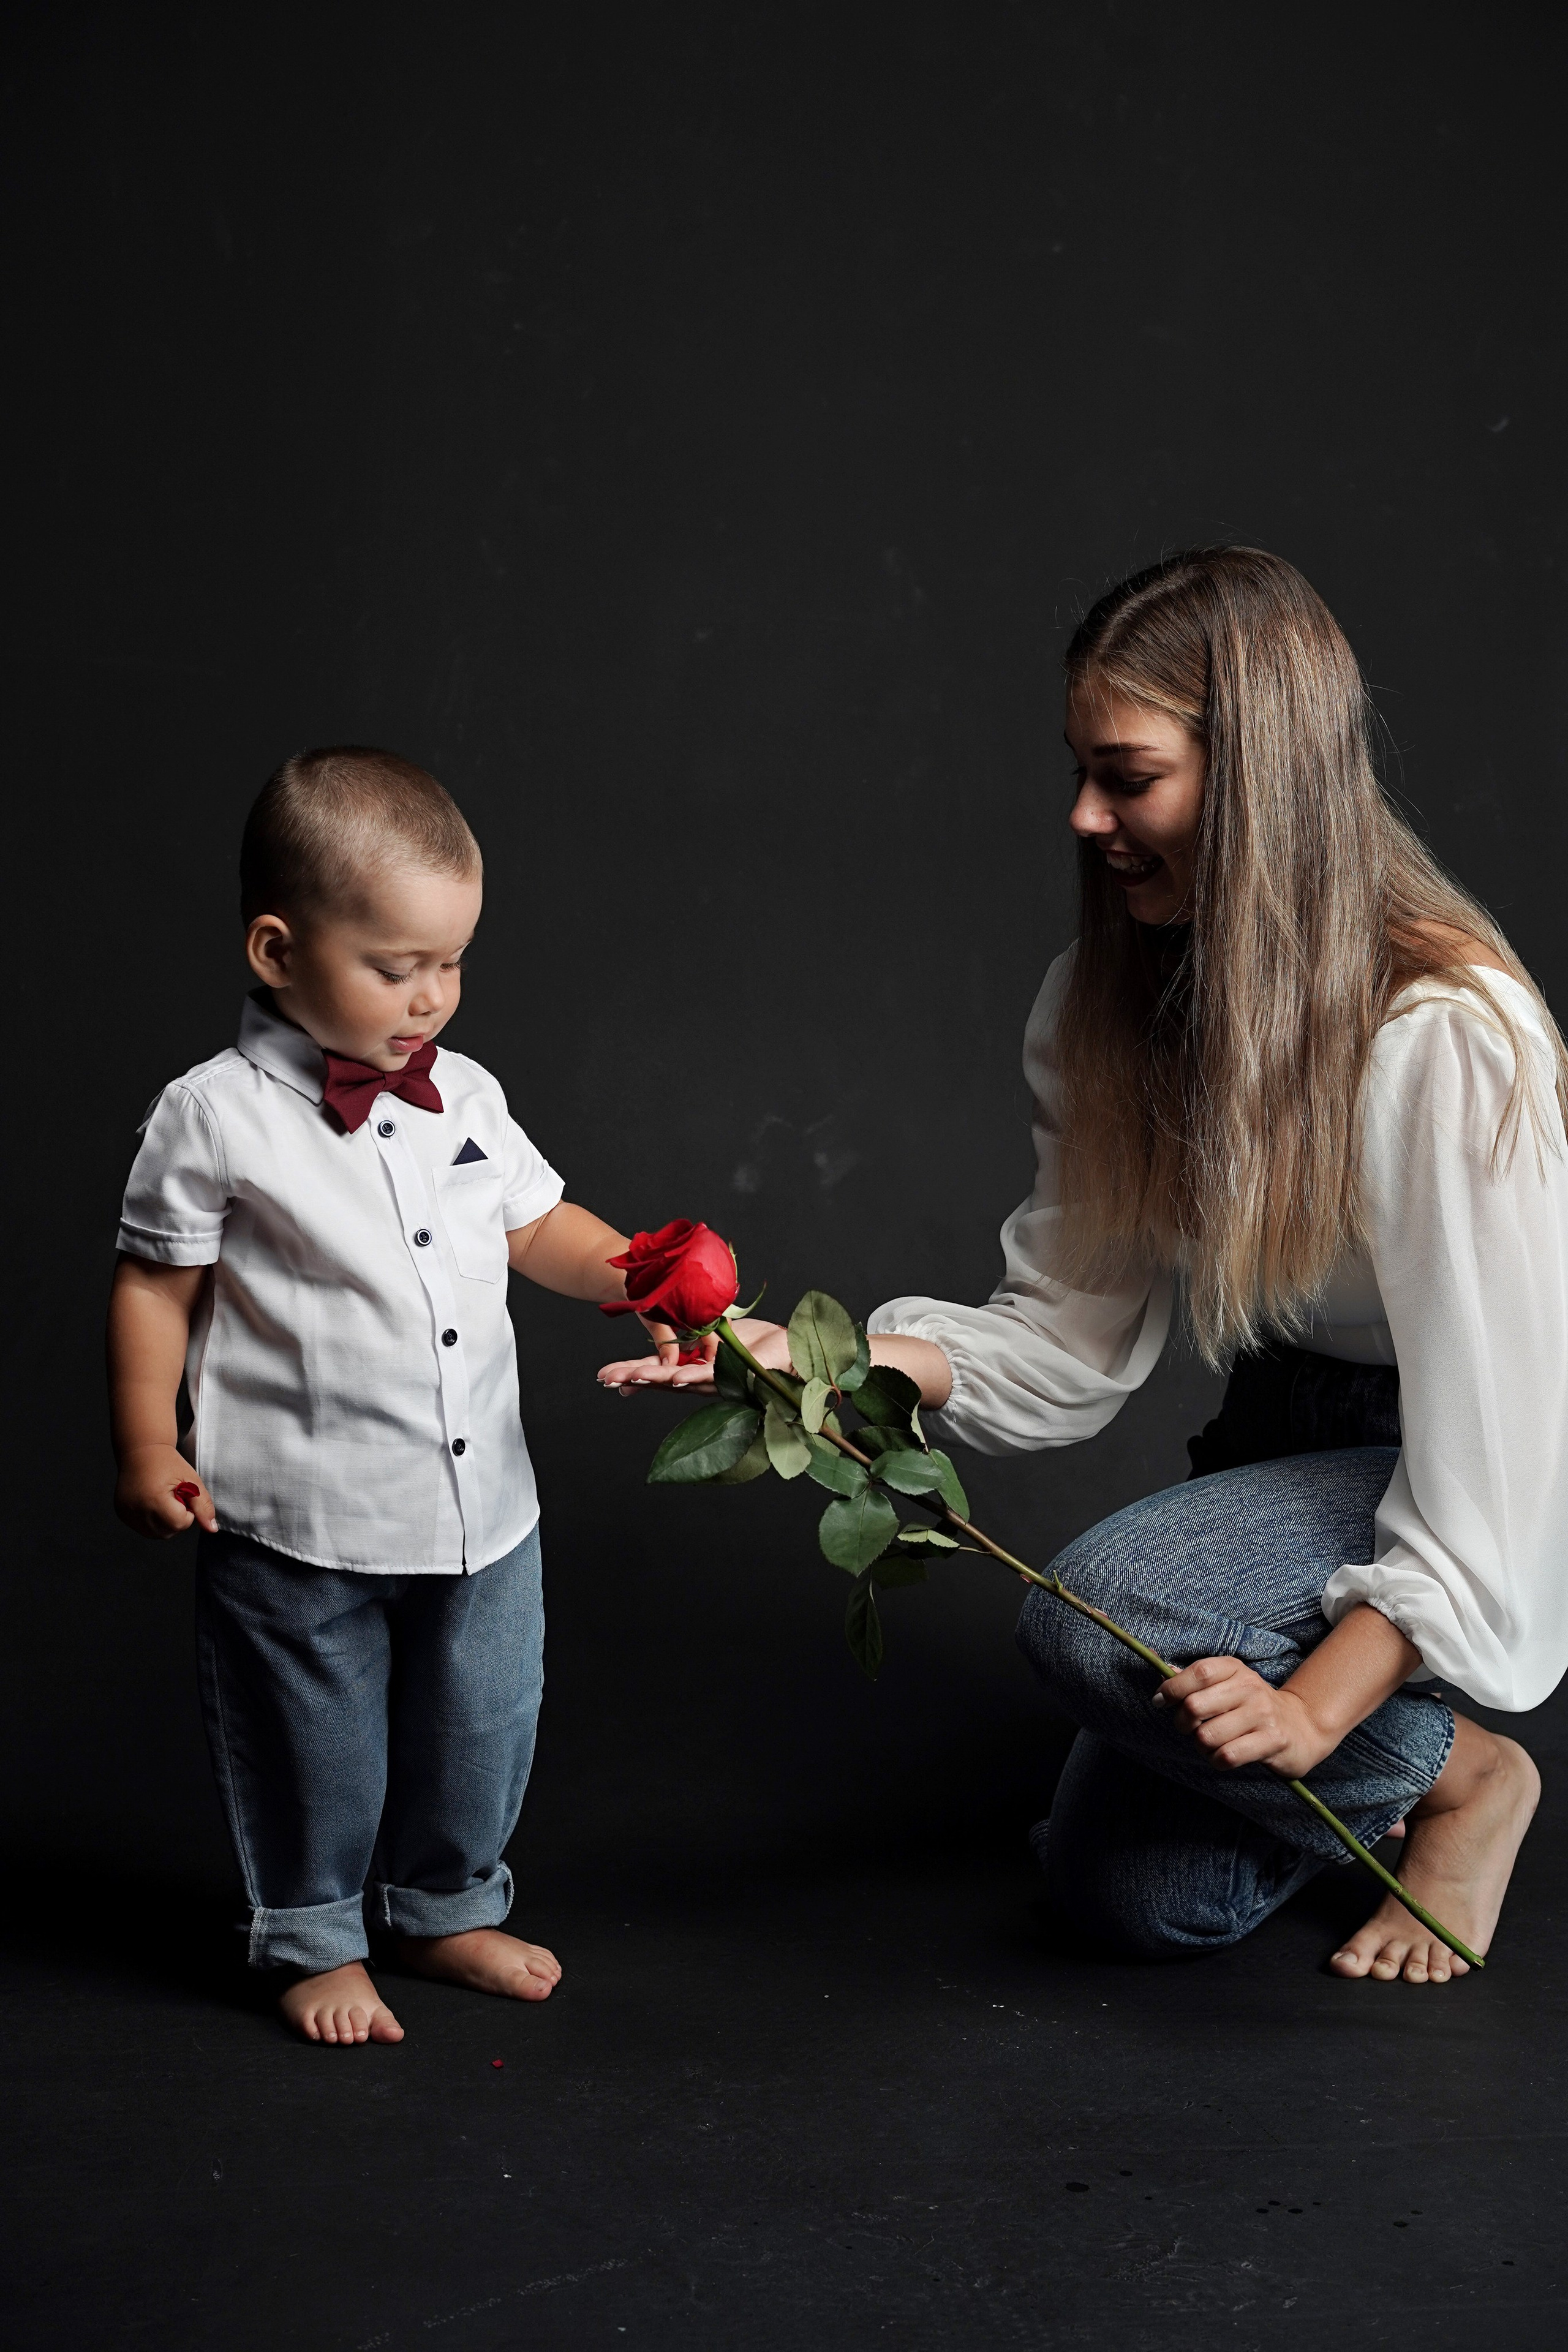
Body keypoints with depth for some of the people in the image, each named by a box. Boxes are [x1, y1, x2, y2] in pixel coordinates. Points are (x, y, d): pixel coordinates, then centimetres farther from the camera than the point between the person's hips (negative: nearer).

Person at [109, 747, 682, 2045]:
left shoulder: (463, 1097, 2)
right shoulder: (216, 1117, -13)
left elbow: (540, 1228, 11)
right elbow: (156, 1286, -6)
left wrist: (639, 1276, -6)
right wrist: (149, 1446, -9)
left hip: (481, 1507, 5)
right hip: (298, 1525, -5)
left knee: (480, 1728, 18)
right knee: (313, 1746, 11)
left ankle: (451, 1908, 40)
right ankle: (315, 1942, 32)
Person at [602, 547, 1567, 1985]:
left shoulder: (1449, 1037, -28)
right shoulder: (1120, 999, -5)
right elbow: (1067, 1336, -7)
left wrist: (1318, 1701, -33)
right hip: (1294, 1430, 7)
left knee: (1105, 1618, -29)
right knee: (1134, 1895, 1)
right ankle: (1395, 1749, 27)